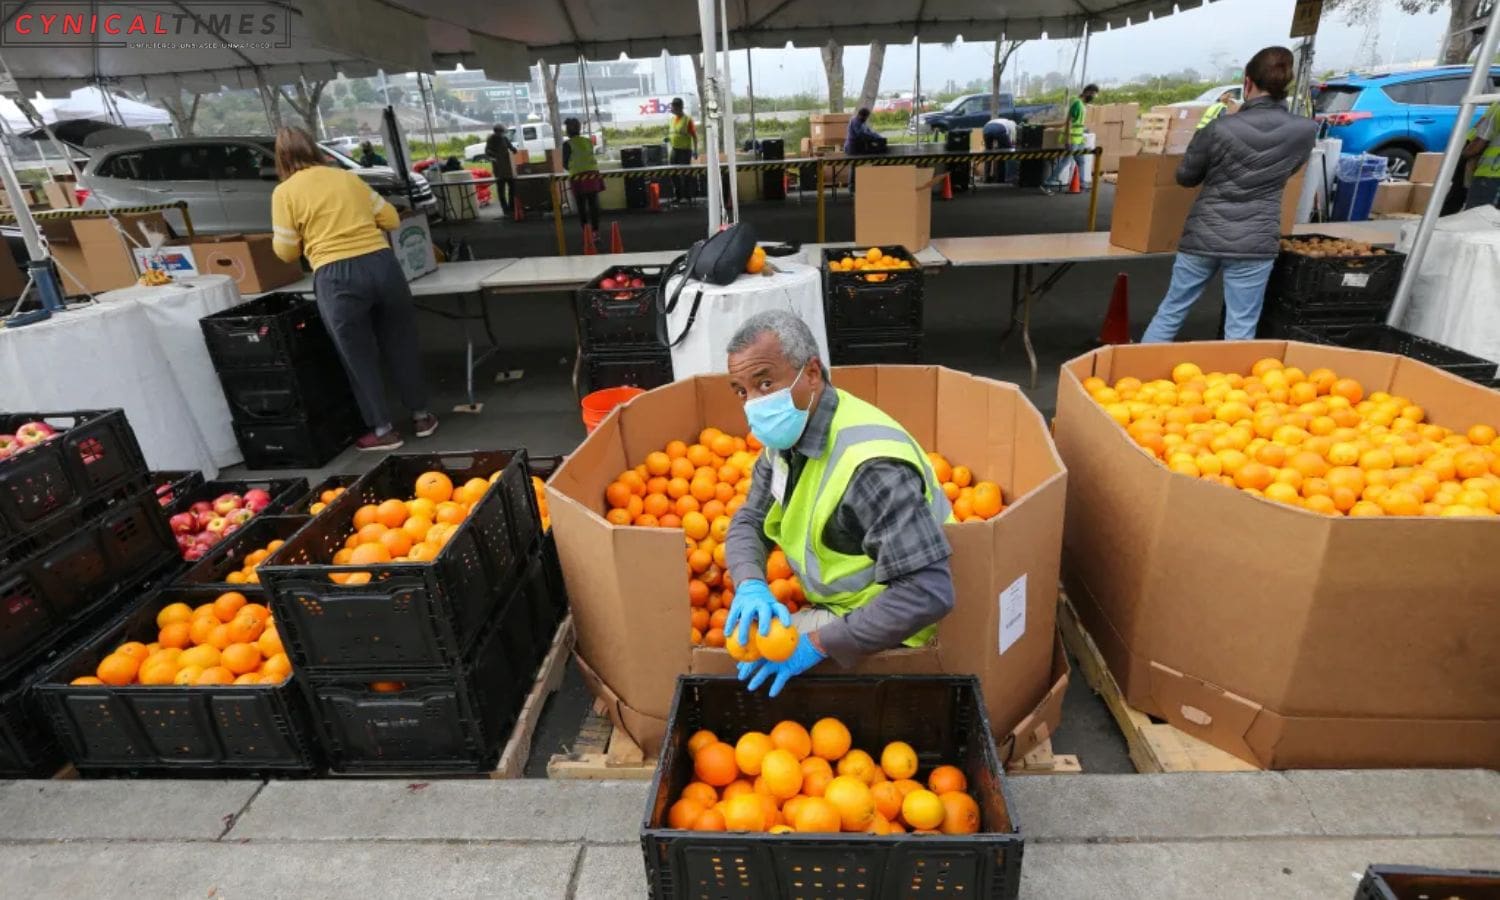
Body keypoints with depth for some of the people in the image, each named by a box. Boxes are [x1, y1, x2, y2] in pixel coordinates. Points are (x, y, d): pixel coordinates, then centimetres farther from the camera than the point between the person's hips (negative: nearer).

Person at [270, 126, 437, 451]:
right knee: (401, 345, 16)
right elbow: (391, 220, 17)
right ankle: (421, 416, 27)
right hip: (381, 264, 3)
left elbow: (286, 251, 5)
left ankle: (383, 430, 18)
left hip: (336, 278, -3)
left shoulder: (284, 193, 3)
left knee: (359, 357, 11)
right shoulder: (348, 177, 13)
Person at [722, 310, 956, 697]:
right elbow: (748, 523, 0)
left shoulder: (870, 465, -34)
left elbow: (929, 593, -35)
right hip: (836, 603, 8)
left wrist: (819, 644, -33)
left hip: (882, 624, -8)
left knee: (750, 660, -13)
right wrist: (751, 586, -22)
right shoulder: (786, 437, -5)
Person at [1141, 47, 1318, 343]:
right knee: (1240, 330, 5)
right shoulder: (1305, 131, -4)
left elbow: (1185, 177, 4)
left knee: (1170, 311, 13)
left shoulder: (1219, 128, -10)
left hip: (1202, 236, 0)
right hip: (1254, 244, 0)